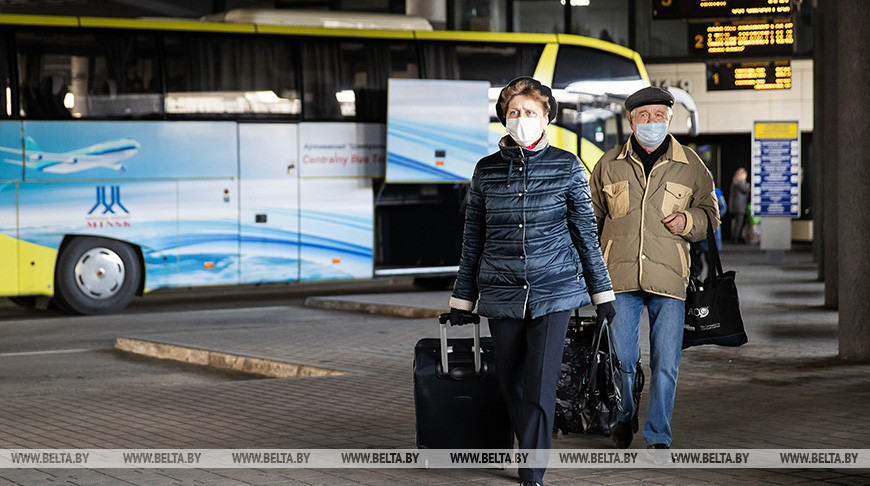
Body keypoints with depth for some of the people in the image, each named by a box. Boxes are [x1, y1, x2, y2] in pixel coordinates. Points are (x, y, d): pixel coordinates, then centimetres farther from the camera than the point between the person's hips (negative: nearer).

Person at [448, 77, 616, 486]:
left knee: (540, 384, -10)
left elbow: (586, 233, 7)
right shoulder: (487, 171, 6)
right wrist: (461, 299, 13)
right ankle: (531, 451, 26)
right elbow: (472, 241, 12)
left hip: (554, 291, -2)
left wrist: (602, 292, 7)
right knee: (511, 384, 7)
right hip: (502, 294, 2)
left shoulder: (566, 167, 2)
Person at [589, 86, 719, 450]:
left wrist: (688, 221, -4)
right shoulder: (608, 165, 9)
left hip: (669, 279, 0)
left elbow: (710, 212, 18)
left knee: (666, 363, -1)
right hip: (619, 276, 0)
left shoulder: (690, 166, 8)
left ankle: (658, 437, 10)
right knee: (621, 359, 4)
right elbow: (591, 217, 19)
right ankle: (624, 418, 30)